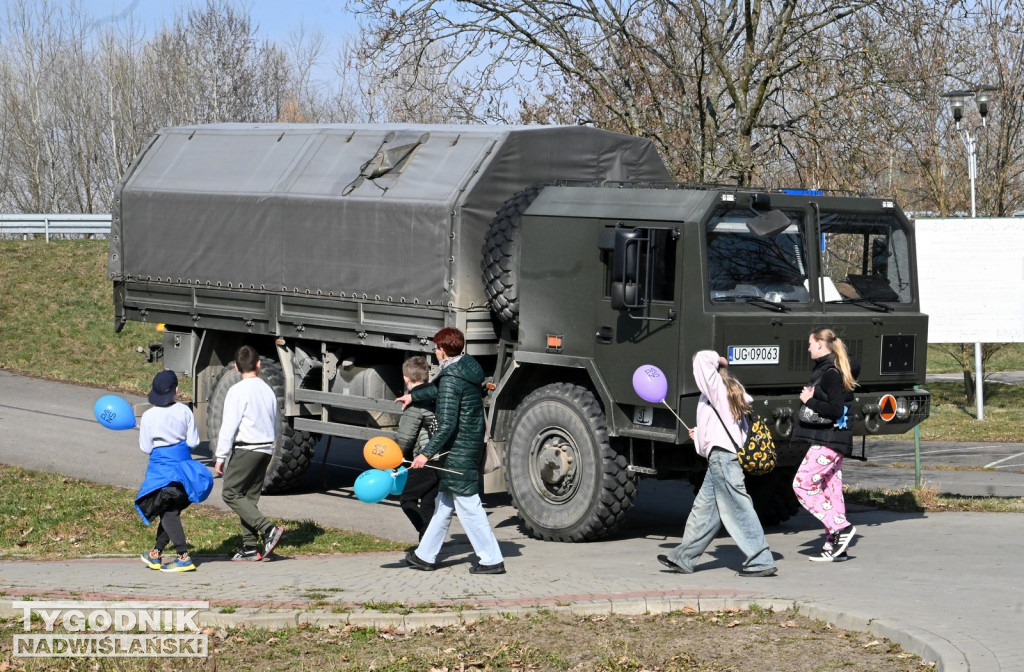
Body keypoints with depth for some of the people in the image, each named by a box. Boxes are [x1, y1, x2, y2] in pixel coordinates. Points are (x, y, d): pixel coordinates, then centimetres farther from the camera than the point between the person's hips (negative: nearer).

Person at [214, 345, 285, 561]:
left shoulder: (238, 391, -10)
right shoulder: (268, 390, 11)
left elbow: (229, 426, -13)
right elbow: (275, 425, 20)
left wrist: (221, 457, -9)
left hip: (246, 448, -7)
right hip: (266, 449, 7)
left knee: (231, 493, -5)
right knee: (249, 497, 11)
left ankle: (268, 529, -18)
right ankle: (250, 547, 7)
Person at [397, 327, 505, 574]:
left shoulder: (451, 379, -19)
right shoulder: (468, 368, 9)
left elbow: (447, 424, -23)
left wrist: (426, 453, -20)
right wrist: (413, 395, 41)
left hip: (458, 450, -10)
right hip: (472, 446, 10)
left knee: (468, 505, -4)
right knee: (445, 500, 16)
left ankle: (491, 559, -2)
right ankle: (425, 555, 25)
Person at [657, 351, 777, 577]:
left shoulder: (716, 386, -7)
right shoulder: (728, 391, 20)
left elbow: (702, 358, -21)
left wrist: (717, 360, -1)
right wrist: (700, 434, 32)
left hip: (722, 456, -10)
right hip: (719, 458, 10)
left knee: (738, 510, -9)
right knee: (703, 509, 13)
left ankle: (761, 562, -10)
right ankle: (683, 558, 19)